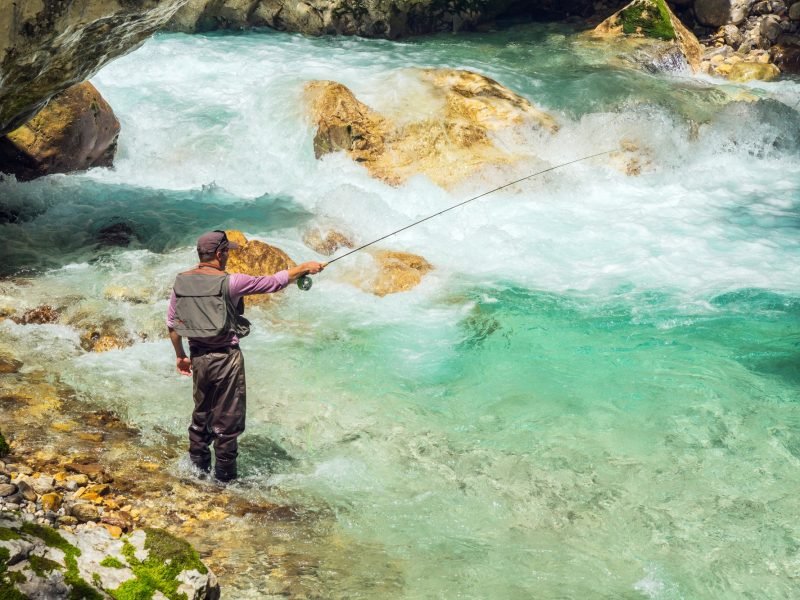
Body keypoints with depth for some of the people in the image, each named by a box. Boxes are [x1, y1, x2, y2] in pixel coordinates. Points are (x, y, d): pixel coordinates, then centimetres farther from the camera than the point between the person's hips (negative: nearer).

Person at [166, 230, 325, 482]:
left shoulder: (181, 282, 1)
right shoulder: (229, 282, -15)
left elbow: (172, 323, 9)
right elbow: (273, 282, -8)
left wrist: (180, 355, 21)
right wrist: (305, 268, 5)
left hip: (198, 357, 6)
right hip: (226, 358, -6)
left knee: (201, 414, 21)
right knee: (227, 420, 6)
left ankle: (198, 467, 29)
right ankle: (224, 475, 15)